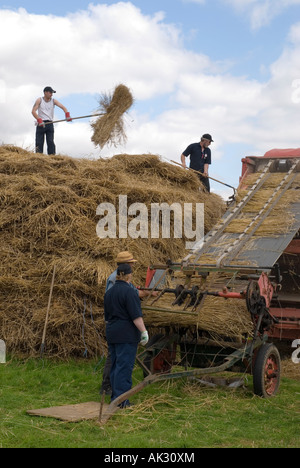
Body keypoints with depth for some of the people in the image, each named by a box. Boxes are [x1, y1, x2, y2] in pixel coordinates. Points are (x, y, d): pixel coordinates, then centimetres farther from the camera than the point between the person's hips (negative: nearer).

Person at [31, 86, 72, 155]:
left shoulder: (53, 101, 8)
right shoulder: (39, 100, 3)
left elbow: (63, 107, -3)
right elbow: (33, 111, -6)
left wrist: (67, 115, -23)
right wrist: (39, 120, -20)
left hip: (49, 124, 1)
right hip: (40, 124, -1)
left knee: (50, 142, -8)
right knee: (39, 143, -3)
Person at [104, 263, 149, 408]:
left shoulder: (109, 292, 13)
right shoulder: (128, 291, -13)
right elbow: (136, 315, -17)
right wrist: (144, 332, -16)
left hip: (112, 334, 8)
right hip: (127, 335, -8)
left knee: (115, 365, 14)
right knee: (124, 366, -7)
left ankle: (115, 397, 19)